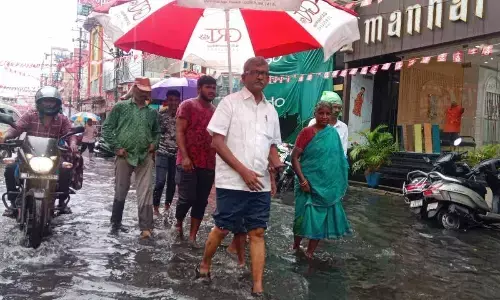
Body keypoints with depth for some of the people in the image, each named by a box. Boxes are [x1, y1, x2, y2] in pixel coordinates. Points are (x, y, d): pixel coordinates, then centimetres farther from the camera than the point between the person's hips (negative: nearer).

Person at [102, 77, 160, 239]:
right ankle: (115, 223, 25)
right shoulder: (120, 107, 2)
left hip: (145, 157, 2)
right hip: (124, 156, -2)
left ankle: (146, 227, -1)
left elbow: (156, 132, 23)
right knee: (120, 192, 9)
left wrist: (154, 143, 3)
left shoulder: (152, 112, 11)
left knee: (145, 193, -3)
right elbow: (107, 128, 1)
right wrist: (116, 147, -7)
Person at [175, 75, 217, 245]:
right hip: (188, 162, -5)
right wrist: (185, 157, -18)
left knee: (201, 202, 6)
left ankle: (192, 236, 15)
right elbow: (180, 132, -8)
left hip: (209, 164, 5)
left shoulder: (215, 111, 14)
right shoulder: (187, 105, -2)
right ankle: (178, 224, 24)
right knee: (187, 198, -5)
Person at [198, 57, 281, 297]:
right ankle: (204, 267, 29)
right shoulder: (230, 102, -4)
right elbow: (217, 142, -10)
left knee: (257, 233, 5)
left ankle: (258, 288, 10)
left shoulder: (270, 110, 13)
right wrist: (244, 171, -15)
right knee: (222, 229, 5)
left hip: (261, 184, 5)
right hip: (232, 182, -4)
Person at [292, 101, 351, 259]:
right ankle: (296, 245, 25)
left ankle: (310, 252, 21)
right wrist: (302, 180, -18)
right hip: (309, 183, -4)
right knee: (305, 216, 1)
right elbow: (294, 157, -11)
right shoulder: (306, 132, -8)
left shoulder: (333, 133, 6)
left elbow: (338, 159, 14)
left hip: (328, 184, 4)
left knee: (322, 217, 8)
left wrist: (339, 184, 11)